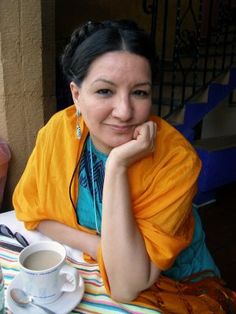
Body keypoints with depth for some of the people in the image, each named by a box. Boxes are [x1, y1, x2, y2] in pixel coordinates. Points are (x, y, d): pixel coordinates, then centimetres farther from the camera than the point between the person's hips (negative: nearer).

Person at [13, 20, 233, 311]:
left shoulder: (175, 159, -26)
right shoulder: (58, 130, -16)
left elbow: (126, 288, -25)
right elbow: (29, 210, -4)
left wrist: (117, 166, -33)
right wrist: (97, 247, -18)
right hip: (86, 273, 3)